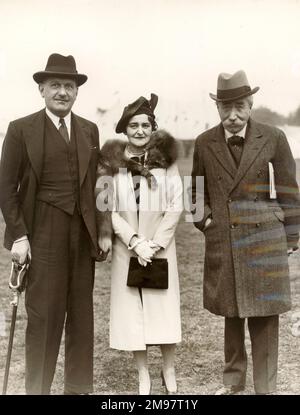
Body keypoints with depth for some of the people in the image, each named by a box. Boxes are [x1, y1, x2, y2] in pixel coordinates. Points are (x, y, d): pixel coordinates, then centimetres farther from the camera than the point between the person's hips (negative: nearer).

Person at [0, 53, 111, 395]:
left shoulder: (89, 130, 11)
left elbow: (95, 184, 12)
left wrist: (103, 231, 7)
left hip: (83, 232, 4)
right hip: (43, 233, -4)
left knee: (81, 315, 9)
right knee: (44, 315, -1)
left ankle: (79, 387, 22)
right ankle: (37, 388, 13)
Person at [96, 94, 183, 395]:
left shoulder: (165, 159, -2)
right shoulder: (112, 162, -1)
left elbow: (175, 205, -3)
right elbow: (109, 209, -3)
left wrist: (156, 245, -10)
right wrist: (136, 241, -12)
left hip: (160, 246, -1)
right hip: (126, 247, 1)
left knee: (164, 305, 2)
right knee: (132, 307, 5)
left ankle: (169, 370, 21)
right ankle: (143, 375, 19)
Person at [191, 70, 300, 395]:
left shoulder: (273, 139, -3)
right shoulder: (204, 143, 3)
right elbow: (198, 191, 16)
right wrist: (205, 221, 3)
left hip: (264, 241, -2)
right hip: (222, 243, 2)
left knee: (264, 317, 4)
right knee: (231, 314, 14)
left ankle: (265, 387, 18)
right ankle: (232, 381, 31)